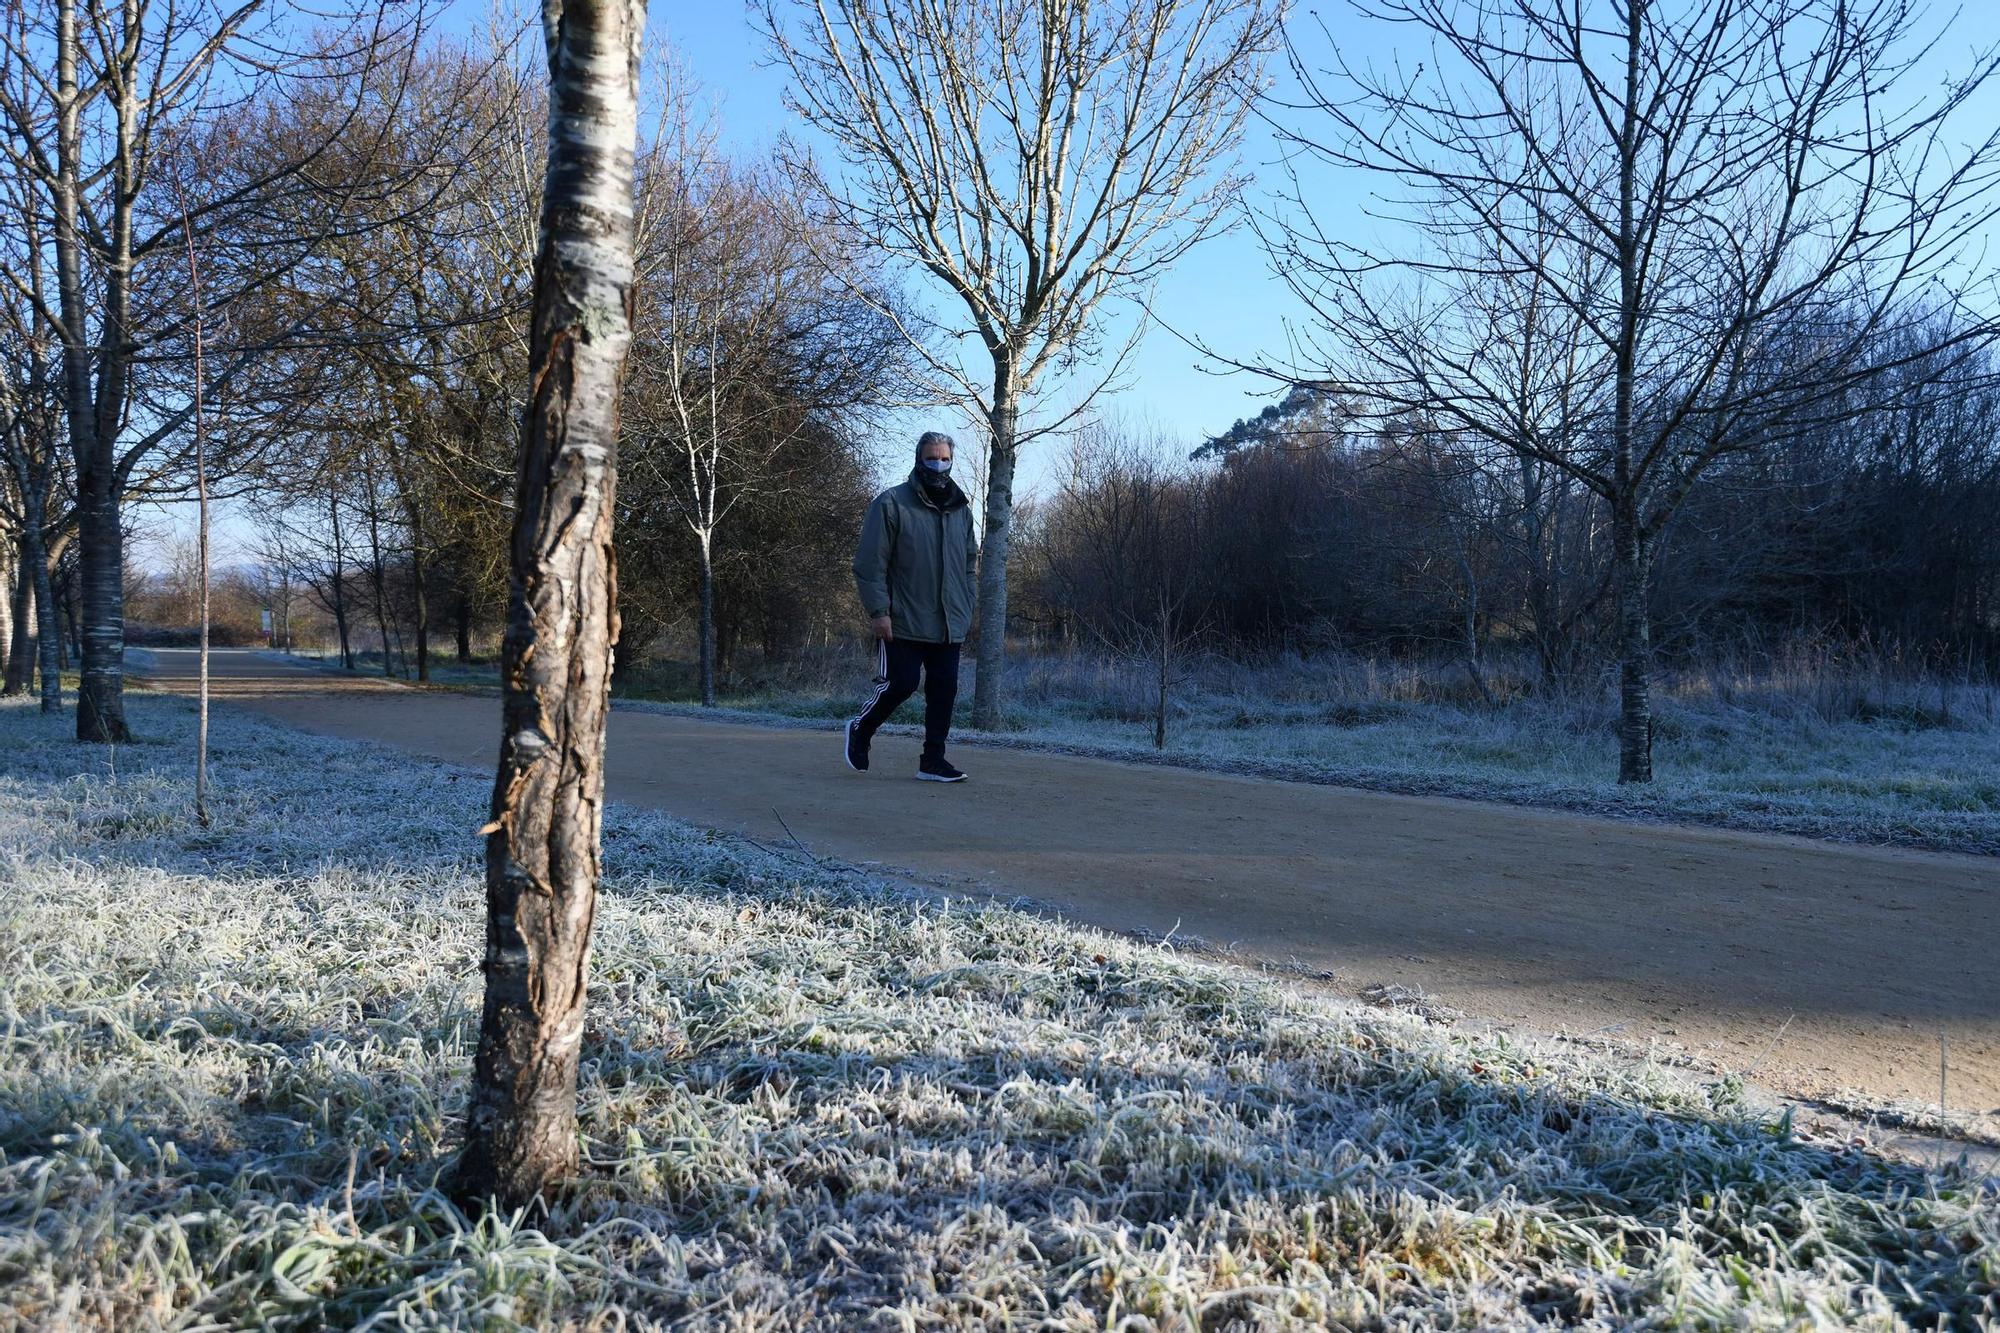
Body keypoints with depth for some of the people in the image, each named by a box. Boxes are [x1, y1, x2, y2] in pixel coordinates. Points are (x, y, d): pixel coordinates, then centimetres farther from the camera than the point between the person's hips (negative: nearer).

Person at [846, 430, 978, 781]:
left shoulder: (962, 509, 13)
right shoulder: (892, 503, -6)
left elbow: (970, 564, 20)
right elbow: (870, 563, -9)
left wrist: (967, 609, 12)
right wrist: (878, 611, -14)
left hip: (949, 625, 6)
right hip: (904, 622, -5)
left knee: (944, 692, 4)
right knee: (899, 684, -5)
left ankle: (933, 760, 14)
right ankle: (861, 731, 21)